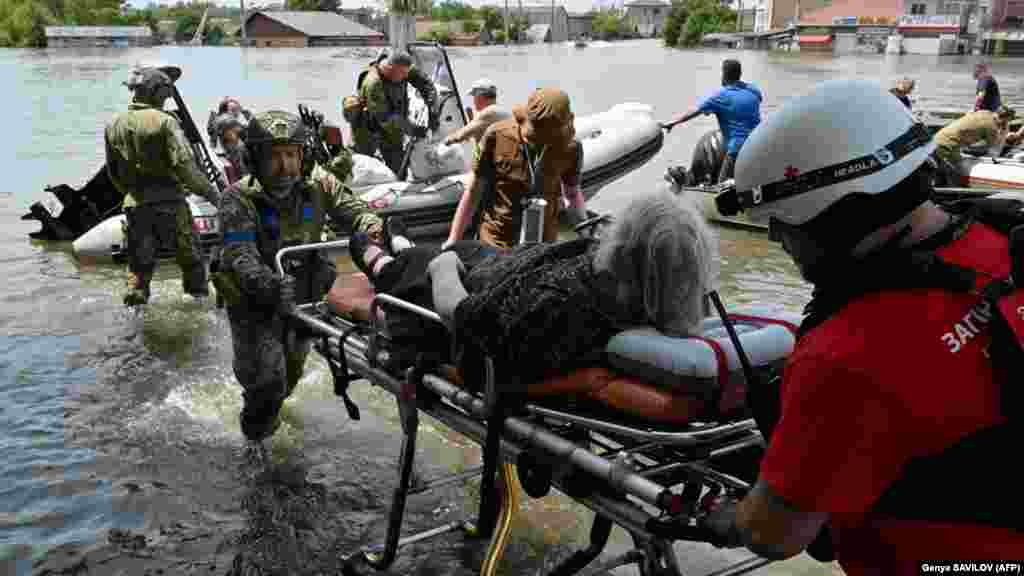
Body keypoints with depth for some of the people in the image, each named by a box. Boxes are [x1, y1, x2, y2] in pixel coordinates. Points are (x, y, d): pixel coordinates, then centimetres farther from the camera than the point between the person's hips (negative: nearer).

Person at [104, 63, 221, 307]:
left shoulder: (113, 126, 8)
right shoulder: (164, 122, -11)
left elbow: (113, 173, 14)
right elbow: (184, 165, -19)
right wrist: (210, 191, -10)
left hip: (134, 204, 5)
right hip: (168, 202, -5)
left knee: (139, 263, 14)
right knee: (191, 258, 10)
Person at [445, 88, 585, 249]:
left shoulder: (569, 147, -10)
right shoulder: (497, 135, -14)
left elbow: (573, 193, 9)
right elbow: (473, 190, -3)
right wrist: (453, 239, 0)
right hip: (496, 242, -1)